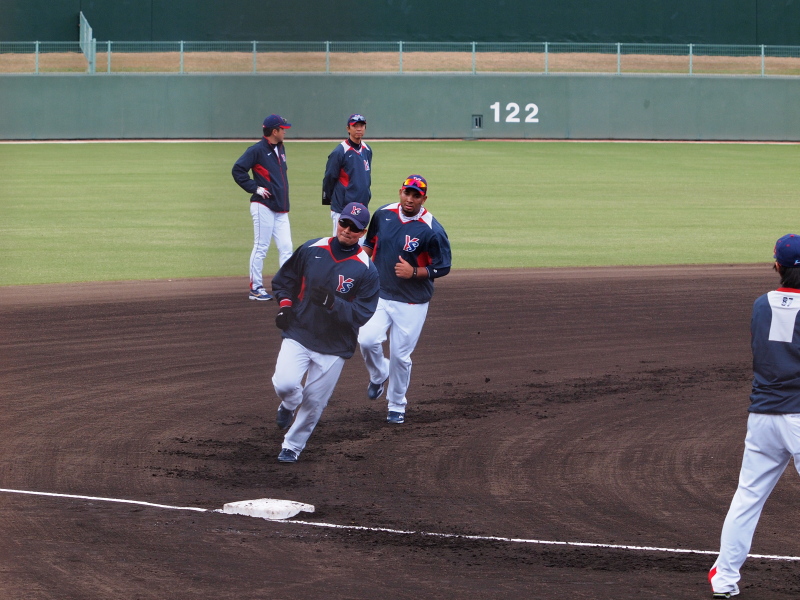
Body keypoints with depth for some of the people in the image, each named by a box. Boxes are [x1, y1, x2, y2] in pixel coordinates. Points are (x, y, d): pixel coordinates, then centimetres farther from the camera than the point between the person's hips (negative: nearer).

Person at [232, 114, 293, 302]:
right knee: (261, 248, -4)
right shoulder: (257, 150, -9)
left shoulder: (280, 149, 16)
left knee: (286, 247, 4)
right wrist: (254, 188, -15)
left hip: (280, 208, 8)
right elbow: (238, 170, -13)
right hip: (263, 207, -8)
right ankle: (256, 289, 2)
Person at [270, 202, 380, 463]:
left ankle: (292, 446, 28)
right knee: (285, 383, -20)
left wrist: (332, 303, -26)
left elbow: (361, 314, -12)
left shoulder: (366, 271, -9)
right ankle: (289, 405, 16)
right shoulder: (311, 250, -1)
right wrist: (285, 304, -3)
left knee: (314, 402, 5)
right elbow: (284, 279, 14)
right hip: (298, 335, 1)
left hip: (334, 347, -1)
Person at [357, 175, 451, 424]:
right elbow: (370, 242, 18)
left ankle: (397, 405, 23)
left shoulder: (431, 230, -16)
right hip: (379, 294, 3)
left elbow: (442, 267, -10)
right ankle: (378, 375, 16)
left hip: (412, 303, -3)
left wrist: (414, 272, -24)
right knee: (367, 340, -16)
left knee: (400, 355, 2)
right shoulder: (383, 214, -1)